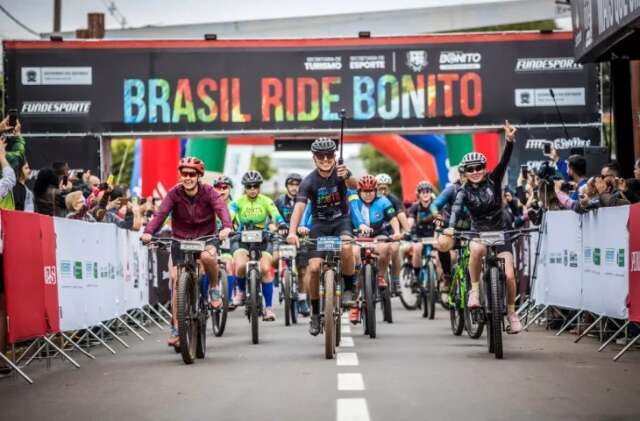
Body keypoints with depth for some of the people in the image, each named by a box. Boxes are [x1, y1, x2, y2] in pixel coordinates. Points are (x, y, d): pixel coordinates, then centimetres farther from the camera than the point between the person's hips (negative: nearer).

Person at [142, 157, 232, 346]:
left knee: (207, 256, -36)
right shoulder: (174, 194, -10)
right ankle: (176, 327, 3)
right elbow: (161, 213, -23)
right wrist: (148, 232, -42)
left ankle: (214, 287, -6)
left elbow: (221, 208, -29)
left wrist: (226, 227, -51)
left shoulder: (208, 192, -12)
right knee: (177, 280, -6)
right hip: (181, 240, 2)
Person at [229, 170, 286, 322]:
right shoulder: (238, 202, -9)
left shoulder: (266, 201, -8)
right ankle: (241, 291, 7)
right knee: (241, 266, -26)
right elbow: (229, 217, -23)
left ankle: (269, 308, -9)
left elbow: (277, 216, -20)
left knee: (266, 269, -19)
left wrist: (282, 227, -41)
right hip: (242, 240, 0)